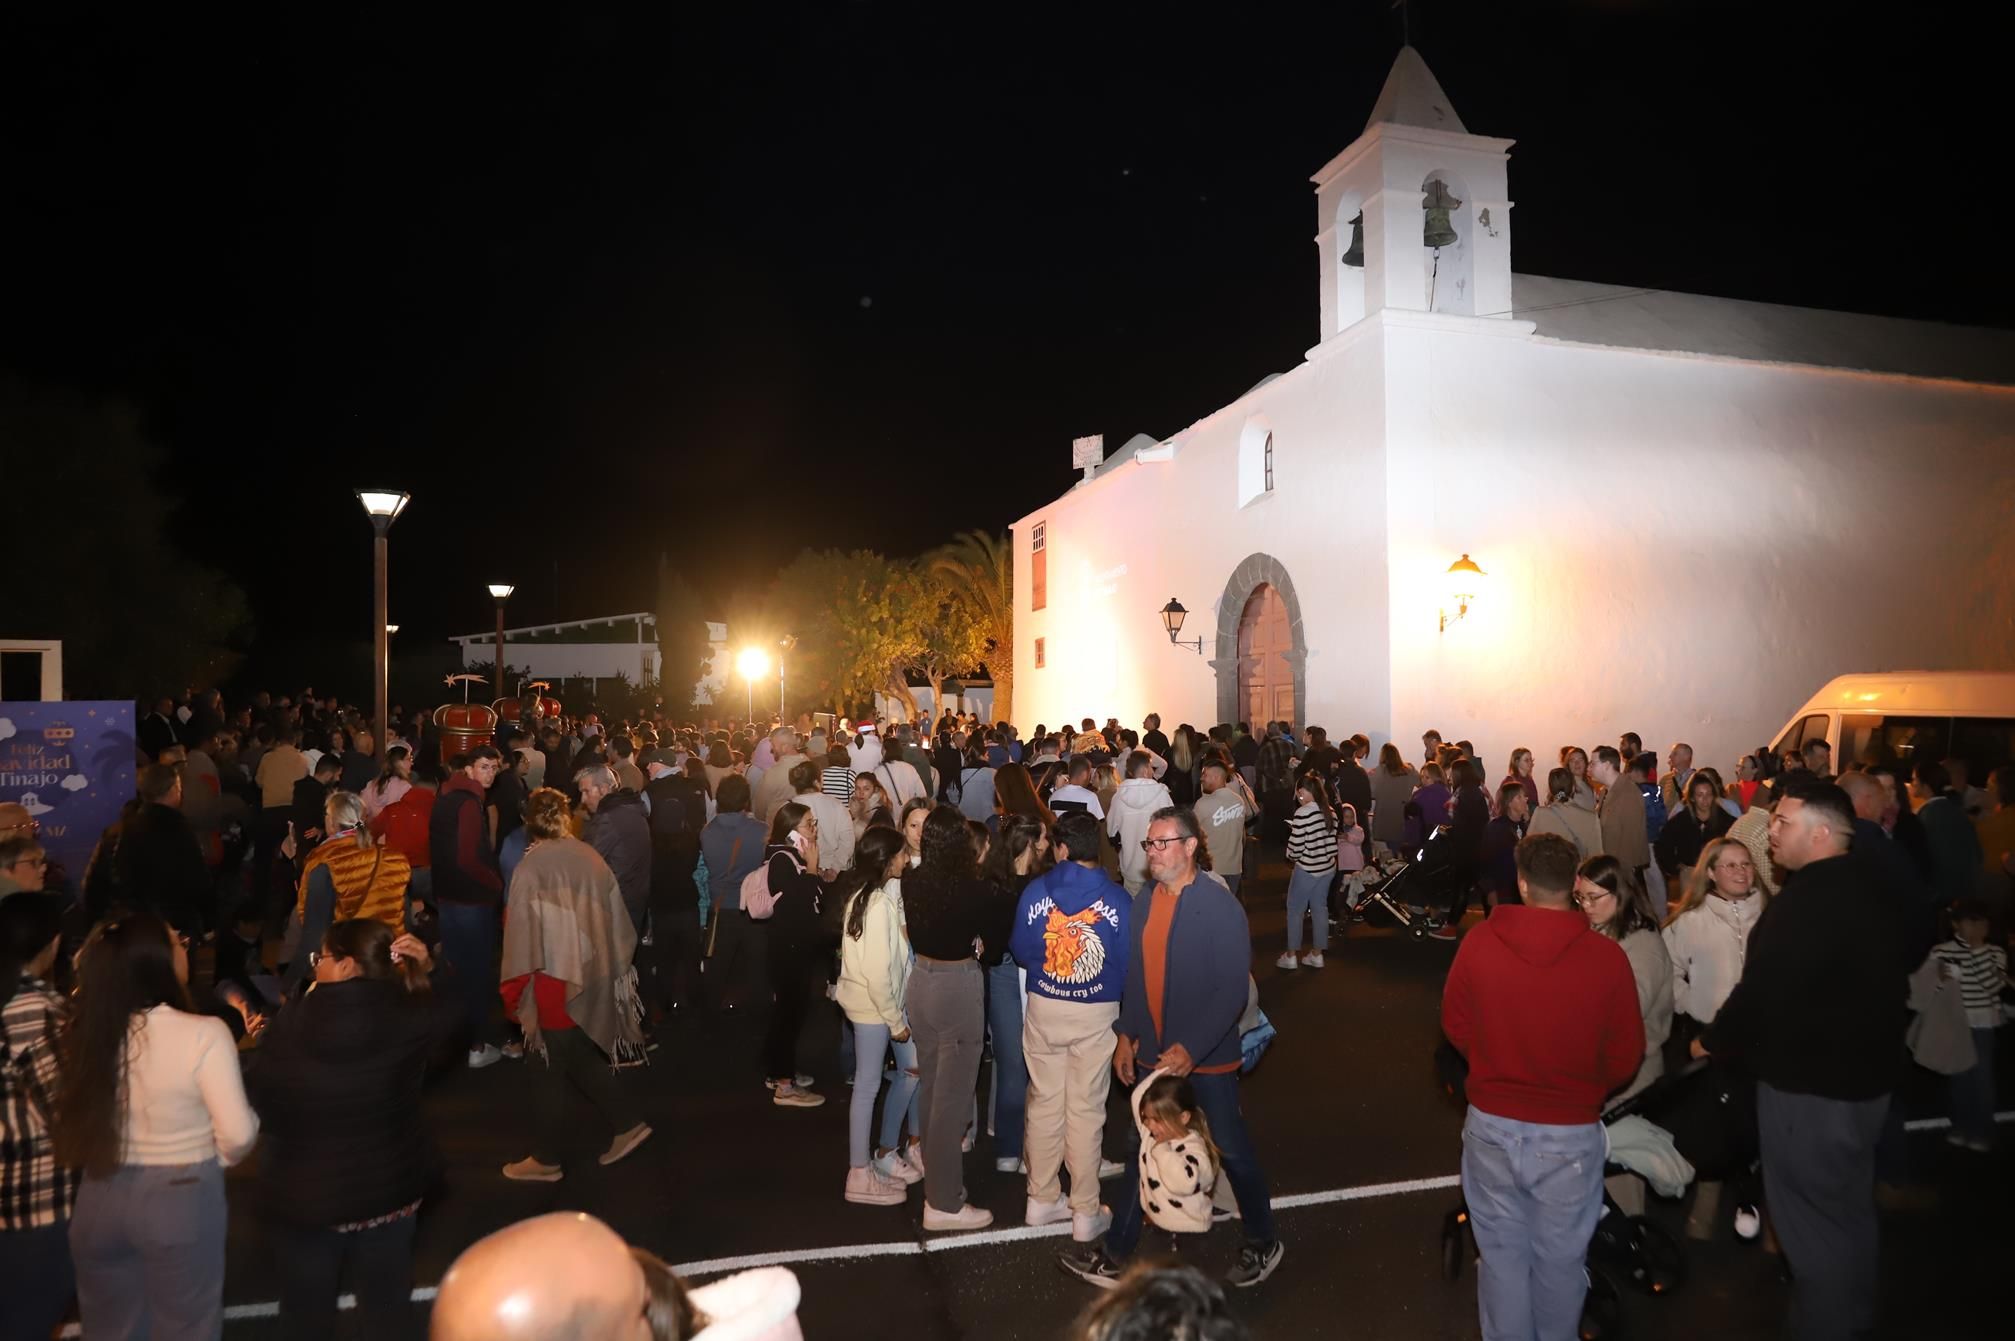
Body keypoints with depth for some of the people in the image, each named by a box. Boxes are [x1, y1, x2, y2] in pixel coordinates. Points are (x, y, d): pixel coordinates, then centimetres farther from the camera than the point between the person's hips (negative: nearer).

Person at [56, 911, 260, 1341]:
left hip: (100, 1200, 4)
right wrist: (213, 1159, 2)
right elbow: (237, 1134, -18)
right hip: (182, 1200, -4)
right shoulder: (204, 1033, -21)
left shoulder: (87, 1028, -8)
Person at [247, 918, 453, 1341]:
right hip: (388, 1190, 1)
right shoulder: (408, 1020, -18)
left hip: (300, 1195, -1)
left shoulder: (287, 1028, -19)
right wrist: (424, 971, -2)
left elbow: (259, 1110, -9)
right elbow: (445, 1015, 5)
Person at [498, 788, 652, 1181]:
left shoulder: (530, 867, -18)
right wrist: (615, 970, 16)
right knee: (582, 1059, 23)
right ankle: (627, 1123, 23)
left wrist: (519, 993, -5)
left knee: (550, 1069, 10)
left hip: (555, 984, -5)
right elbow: (618, 922, 4)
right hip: (593, 980, 5)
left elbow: (523, 934, -14)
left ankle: (546, 1159, 23)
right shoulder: (591, 857, -3)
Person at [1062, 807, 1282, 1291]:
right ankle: (1115, 1254, 25)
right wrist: (1126, 1034, 6)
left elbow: (1233, 987, -20)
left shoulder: (1220, 906, -18)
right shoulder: (1146, 900, 2)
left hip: (1206, 1055, -5)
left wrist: (1191, 1048, -24)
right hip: (1153, 1052, 6)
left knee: (1231, 1148, 10)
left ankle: (1263, 1244, 32)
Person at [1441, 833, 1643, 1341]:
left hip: (1492, 1124, 1)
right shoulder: (1606, 955, -17)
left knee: (1502, 1254, 18)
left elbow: (1455, 1026, 0)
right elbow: (1626, 1057, -7)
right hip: (1572, 1132, -1)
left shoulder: (1478, 942, -13)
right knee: (1561, 1259, 19)